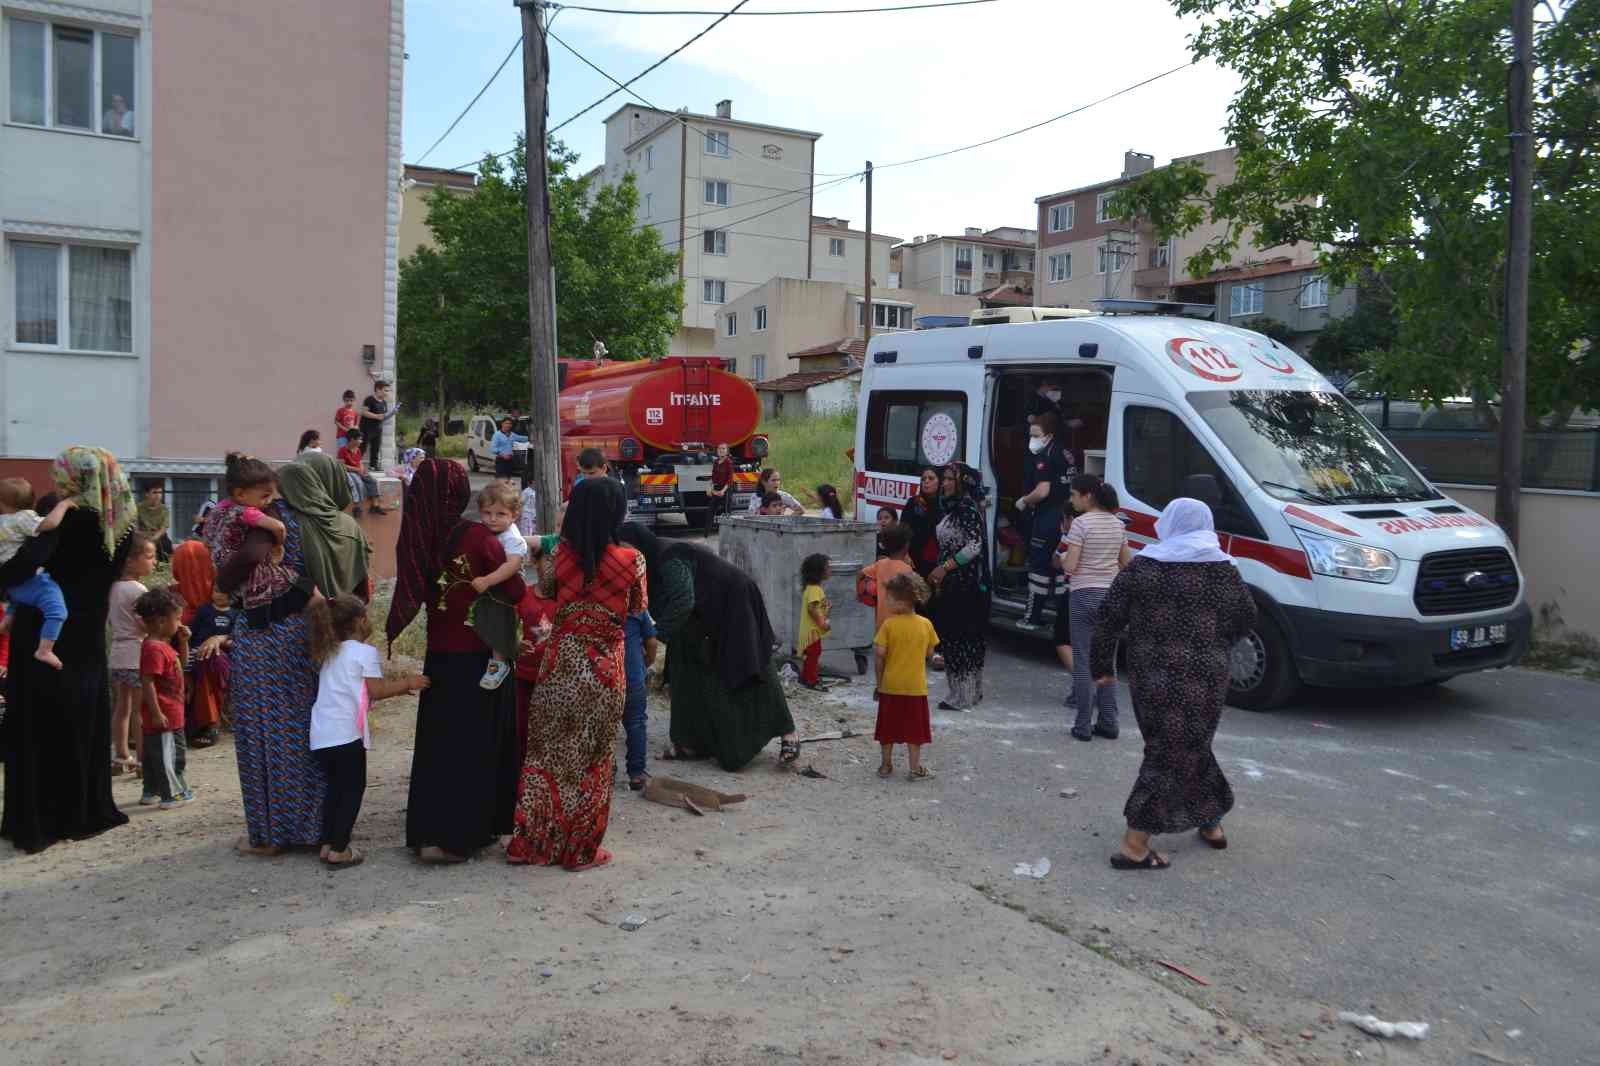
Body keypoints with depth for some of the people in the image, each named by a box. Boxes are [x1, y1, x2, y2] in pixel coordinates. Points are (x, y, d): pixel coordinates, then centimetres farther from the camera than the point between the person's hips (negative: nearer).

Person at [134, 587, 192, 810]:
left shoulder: (164, 645, 9)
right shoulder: (154, 649, -22)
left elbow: (182, 662, 25)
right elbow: (147, 683, -25)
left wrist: (183, 641, 8)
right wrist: (156, 713, -24)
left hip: (172, 713, 11)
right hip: (164, 715, -11)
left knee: (153, 754, 19)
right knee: (166, 754, -2)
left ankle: (151, 792, 29)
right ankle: (172, 795, 6)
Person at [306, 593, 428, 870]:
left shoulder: (327, 654, 19)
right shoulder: (365, 652, -5)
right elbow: (376, 691, -10)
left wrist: (399, 686, 20)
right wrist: (407, 683, 3)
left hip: (320, 734, 7)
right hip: (346, 733, -7)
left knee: (335, 786, 19)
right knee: (353, 788, 3)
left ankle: (327, 844, 21)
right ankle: (339, 850, 1)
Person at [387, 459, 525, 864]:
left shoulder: (416, 538, -6)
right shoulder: (478, 537, -17)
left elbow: (410, 597, -5)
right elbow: (515, 592, -13)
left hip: (439, 656, 4)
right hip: (479, 657, -4)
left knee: (437, 741, 15)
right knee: (474, 744, 7)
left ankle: (427, 831, 20)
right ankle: (457, 837, 9)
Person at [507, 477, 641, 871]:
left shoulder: (561, 553, -7)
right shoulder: (631, 560, -13)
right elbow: (638, 608, 3)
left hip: (560, 662, 2)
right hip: (604, 668, -2)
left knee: (546, 753, 15)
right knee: (591, 759, 12)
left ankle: (532, 842, 24)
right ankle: (580, 849, 20)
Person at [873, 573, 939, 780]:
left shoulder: (888, 624, -12)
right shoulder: (925, 624, -4)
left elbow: (879, 653, -14)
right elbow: (929, 654, 2)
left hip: (890, 685, -1)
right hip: (916, 686, 1)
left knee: (888, 726, 12)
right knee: (914, 728, 9)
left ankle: (886, 765, 21)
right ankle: (915, 769, 13)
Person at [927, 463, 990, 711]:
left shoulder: (967, 508, -15)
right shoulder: (953, 507, 14)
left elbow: (974, 545, -23)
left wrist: (944, 568, -23)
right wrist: (941, 577, 19)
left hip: (965, 584, -10)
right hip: (953, 582, 10)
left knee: (958, 635, -4)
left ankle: (962, 696, 3)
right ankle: (971, 691, 22)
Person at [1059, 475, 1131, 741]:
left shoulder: (1081, 523, -11)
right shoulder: (1117, 524, 9)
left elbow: (1070, 567, -15)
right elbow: (1126, 563, 15)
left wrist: (1062, 556, 5)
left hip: (1085, 595, -6)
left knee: (1084, 661, 0)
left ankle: (1083, 726, 2)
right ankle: (1108, 722, 16)